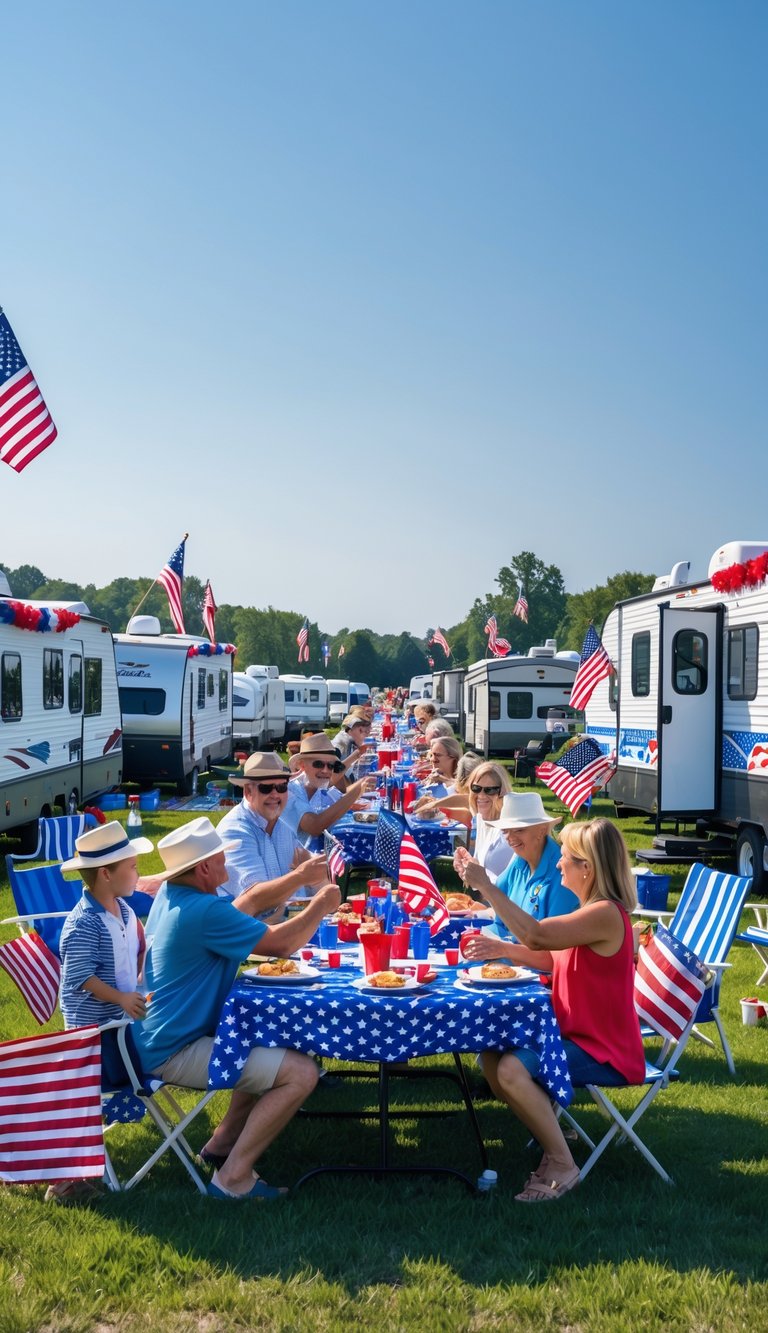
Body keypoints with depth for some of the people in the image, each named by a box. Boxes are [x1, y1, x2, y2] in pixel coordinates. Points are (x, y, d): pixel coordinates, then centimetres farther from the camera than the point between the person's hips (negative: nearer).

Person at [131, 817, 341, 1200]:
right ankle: (233, 1176, -7)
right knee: (300, 1073, -18)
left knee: (278, 1038, 22)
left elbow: (245, 906, 17)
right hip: (174, 1052, -11)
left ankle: (223, 1140, 24)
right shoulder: (205, 911, -25)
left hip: (157, 1036, 11)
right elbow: (282, 944, -19)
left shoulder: (171, 894, 5)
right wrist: (321, 906, -3)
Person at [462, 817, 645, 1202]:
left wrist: (486, 885, -34)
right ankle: (551, 1135, 17)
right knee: (491, 1056, 7)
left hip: (604, 1049, -10)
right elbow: (552, 959, 17)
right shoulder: (591, 909, 8)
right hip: (576, 1033, 10)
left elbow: (537, 936, -36)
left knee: (512, 1070, -26)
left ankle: (563, 1166, -8)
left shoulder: (605, 914, -25)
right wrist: (500, 949, 3)